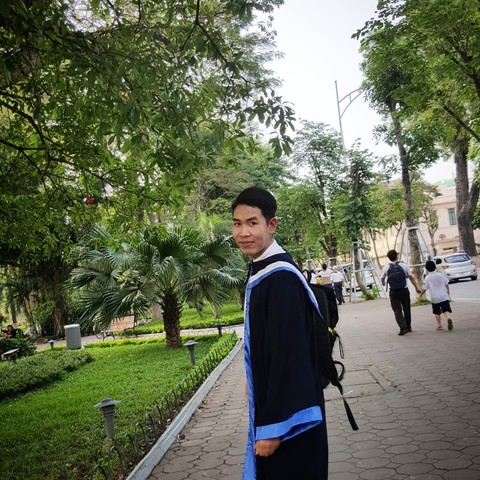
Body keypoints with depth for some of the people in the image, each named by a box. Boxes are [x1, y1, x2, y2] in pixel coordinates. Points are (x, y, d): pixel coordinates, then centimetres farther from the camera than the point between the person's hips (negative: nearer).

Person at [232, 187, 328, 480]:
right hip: (270, 398, 9)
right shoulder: (260, 271, 5)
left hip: (288, 413, -9)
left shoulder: (281, 278, -24)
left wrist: (272, 426, -24)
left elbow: (288, 354, -26)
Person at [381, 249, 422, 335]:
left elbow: (382, 278, 11)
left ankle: (403, 327, -13)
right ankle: (408, 327, 26)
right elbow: (411, 278, -4)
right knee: (406, 309, 16)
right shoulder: (403, 265, -6)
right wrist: (417, 288, 6)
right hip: (404, 290, 1)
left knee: (397, 310, 1)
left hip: (393, 292, -1)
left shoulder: (386, 267, -4)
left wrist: (383, 283, 34)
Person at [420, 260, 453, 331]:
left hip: (434, 298, -1)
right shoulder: (441, 275, 3)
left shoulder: (427, 278, -5)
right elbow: (446, 285, 9)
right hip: (444, 297, 1)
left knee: (437, 313, 15)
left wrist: (420, 295, 11)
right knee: (446, 310, -5)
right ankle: (449, 319, -33)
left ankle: (439, 325, 18)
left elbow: (424, 289, -4)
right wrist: (448, 293, 24)